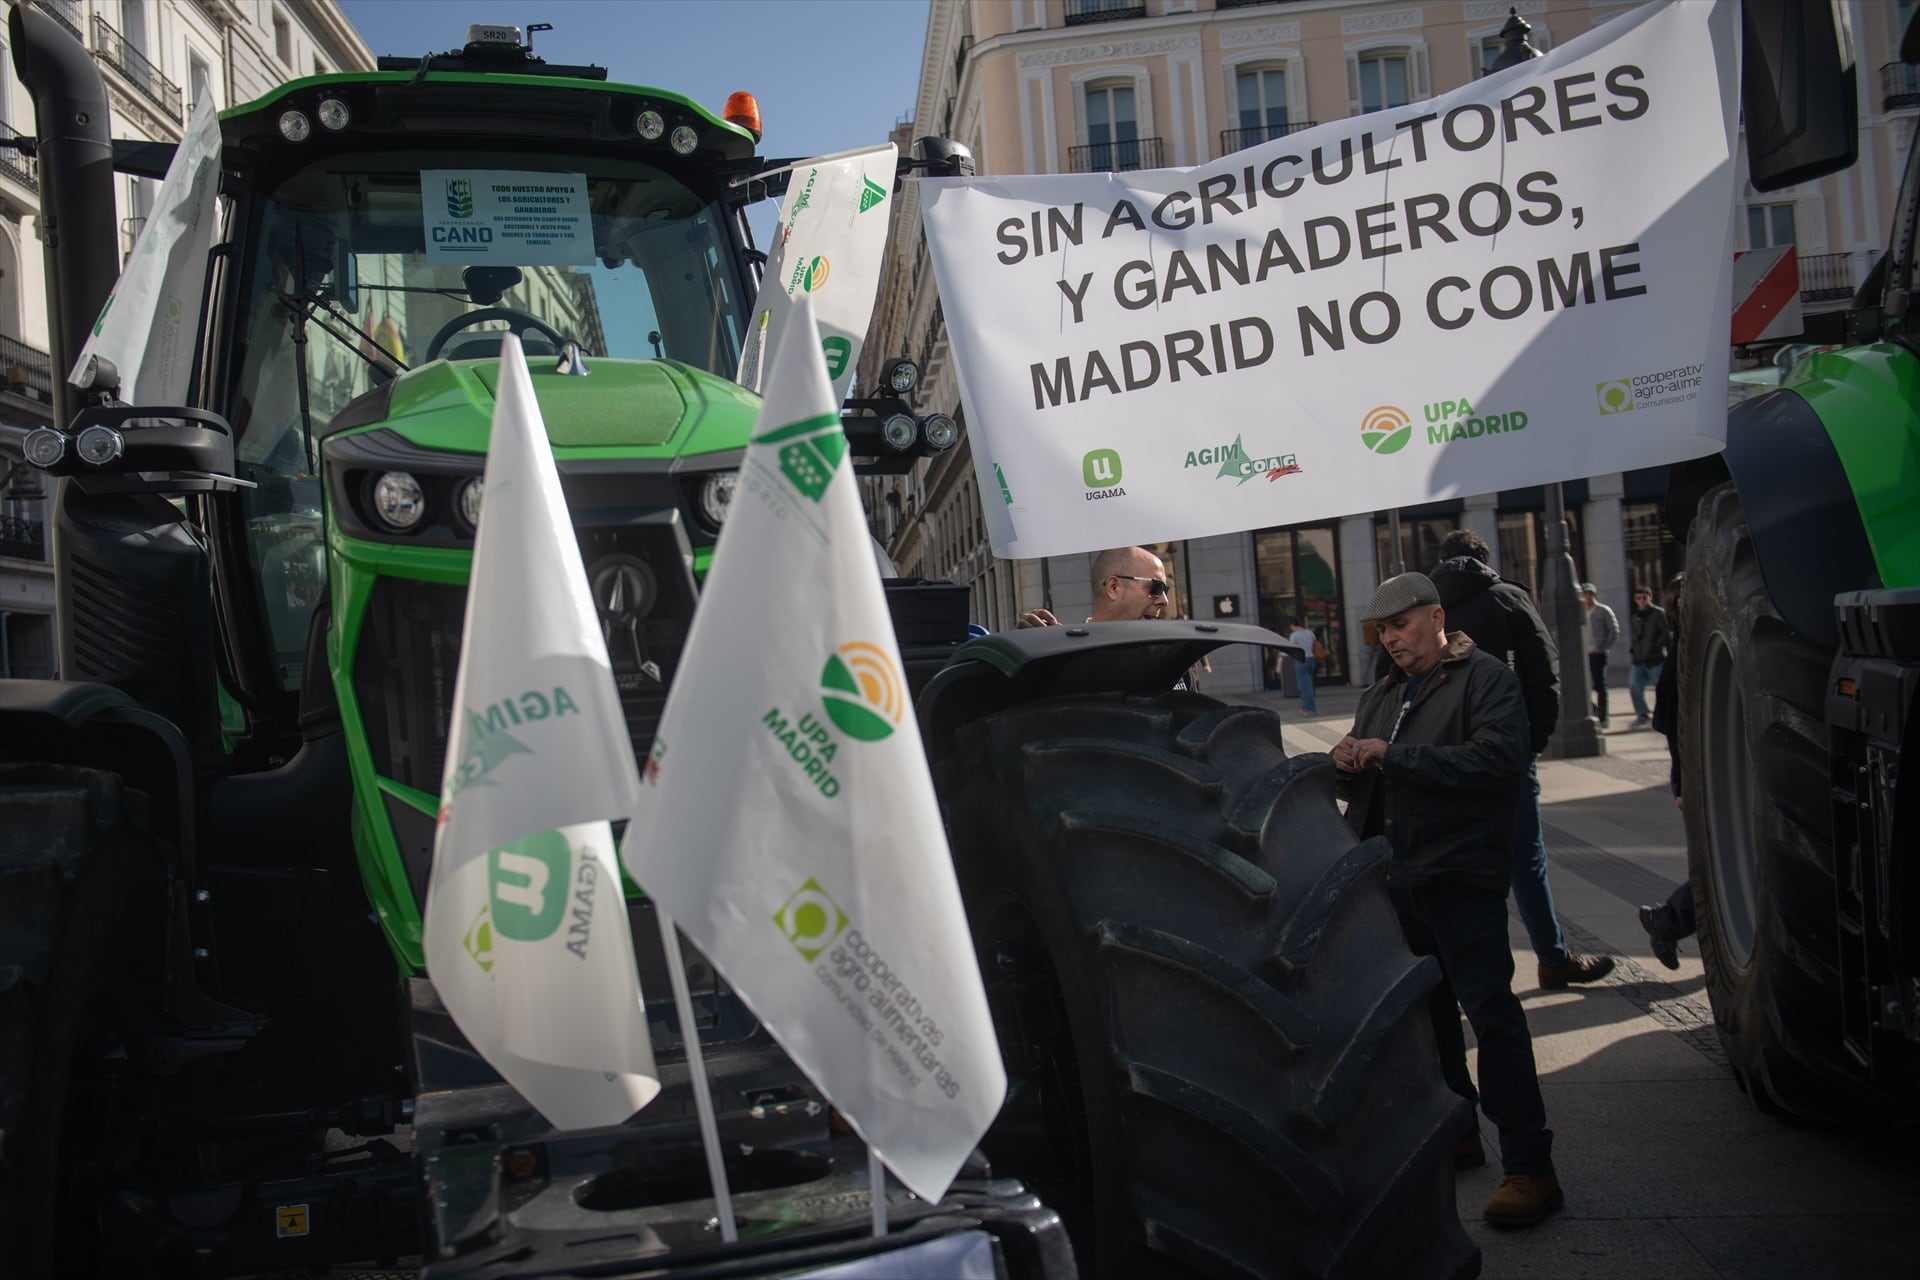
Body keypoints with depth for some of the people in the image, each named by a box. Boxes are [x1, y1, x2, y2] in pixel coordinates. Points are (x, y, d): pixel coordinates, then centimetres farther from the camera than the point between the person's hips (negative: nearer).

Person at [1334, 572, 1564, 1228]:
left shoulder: (1487, 678, -5)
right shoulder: (1380, 695, 19)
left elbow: (1499, 757, -22)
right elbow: (1358, 782, 22)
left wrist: (1394, 755, -20)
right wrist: (1347, 762, -4)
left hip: (1460, 874, -8)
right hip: (1396, 878, 8)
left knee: (1491, 1013, -8)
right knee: (1427, 1011, 16)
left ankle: (1528, 1166, -3)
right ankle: (1454, 1132, 31)